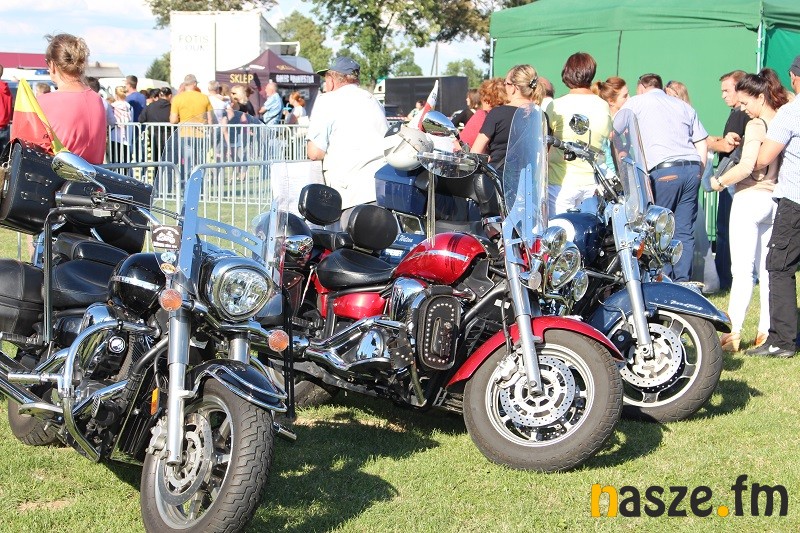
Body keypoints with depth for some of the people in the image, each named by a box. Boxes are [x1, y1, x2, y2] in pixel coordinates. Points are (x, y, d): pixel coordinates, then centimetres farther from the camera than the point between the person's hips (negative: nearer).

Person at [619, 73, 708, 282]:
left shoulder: (635, 102, 12)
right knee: (685, 231, 6)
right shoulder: (683, 106, 25)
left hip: (663, 170, -5)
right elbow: (702, 144, 20)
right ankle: (683, 281, 6)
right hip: (692, 168, 5)